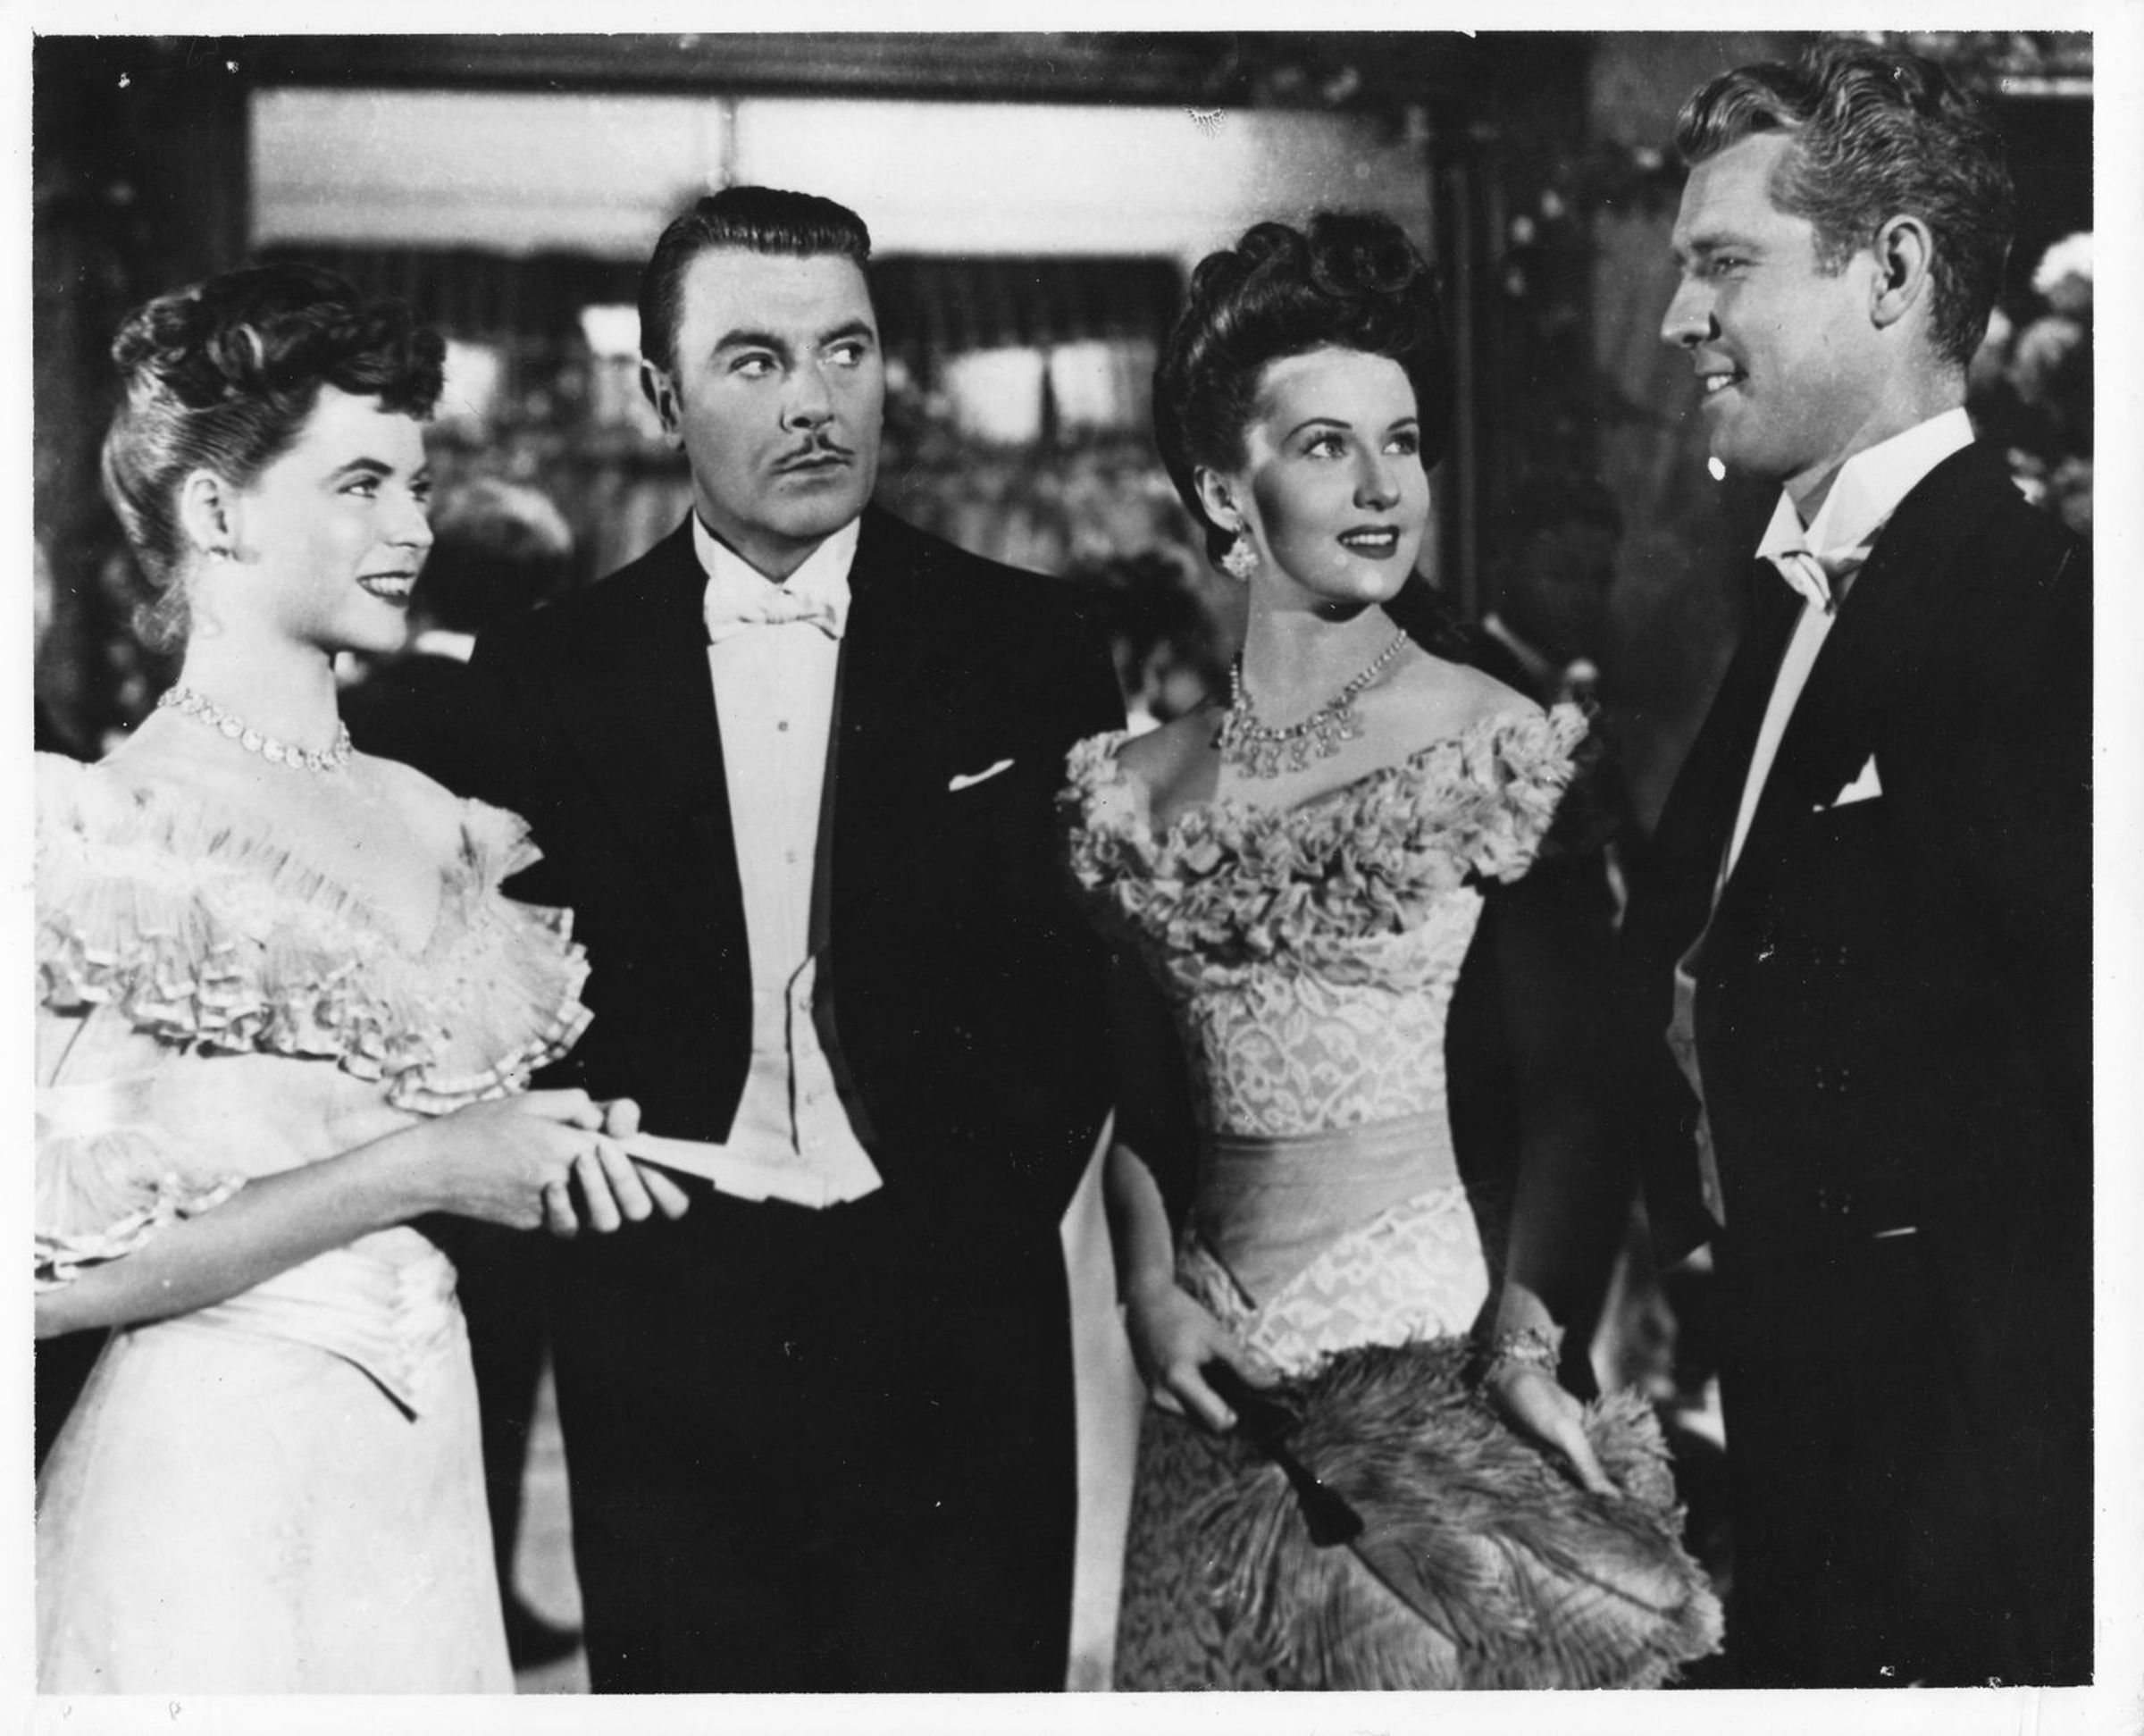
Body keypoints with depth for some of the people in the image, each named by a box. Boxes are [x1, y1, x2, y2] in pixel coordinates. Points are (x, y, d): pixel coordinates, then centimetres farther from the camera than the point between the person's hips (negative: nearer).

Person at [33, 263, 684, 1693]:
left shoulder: (431, 822, 7)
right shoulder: (108, 828, -12)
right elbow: (59, 1270, -19)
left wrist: (554, 1153, -1)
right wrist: (417, 1169, -17)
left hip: (430, 1454, 6)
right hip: (215, 1476, -6)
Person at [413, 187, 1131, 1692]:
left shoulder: (1025, 645, 3)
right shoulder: (544, 678, 5)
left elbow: (1108, 968, 4)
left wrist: (989, 1215, -2)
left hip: (953, 1339, 0)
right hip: (659, 1356, 1)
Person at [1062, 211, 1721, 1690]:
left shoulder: (1505, 746, -4)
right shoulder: (1136, 786, 6)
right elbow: (1136, 1093, 13)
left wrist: (1525, 1328, -17)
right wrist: (1151, 1290, -2)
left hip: (1443, 1349, -3)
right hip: (1221, 1387, 3)